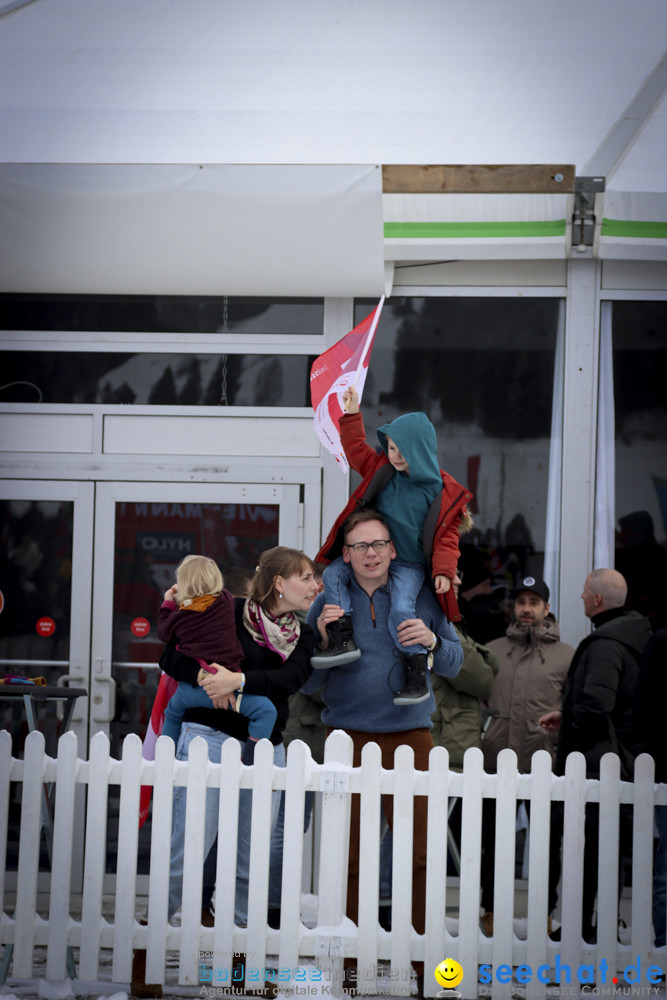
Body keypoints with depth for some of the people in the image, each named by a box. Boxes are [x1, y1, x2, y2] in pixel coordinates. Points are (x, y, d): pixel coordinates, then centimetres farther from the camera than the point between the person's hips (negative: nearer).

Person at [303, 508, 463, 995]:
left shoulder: (421, 598, 8)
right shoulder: (329, 603, 7)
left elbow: (454, 663, 9)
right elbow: (308, 682, 7)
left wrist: (432, 642, -12)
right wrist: (321, 639, -10)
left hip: (411, 737, 0)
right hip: (349, 739, 0)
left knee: (419, 852, -3)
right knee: (349, 854, 1)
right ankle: (349, 960, 9)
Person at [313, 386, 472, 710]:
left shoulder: (443, 492, -9)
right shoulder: (382, 469, 2)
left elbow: (446, 537, -7)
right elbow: (356, 450, 14)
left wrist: (443, 571, -18)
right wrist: (352, 414, 6)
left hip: (409, 564, -5)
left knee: (401, 609, -25)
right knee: (333, 574, -14)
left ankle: (417, 677, -18)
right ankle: (343, 639, -20)